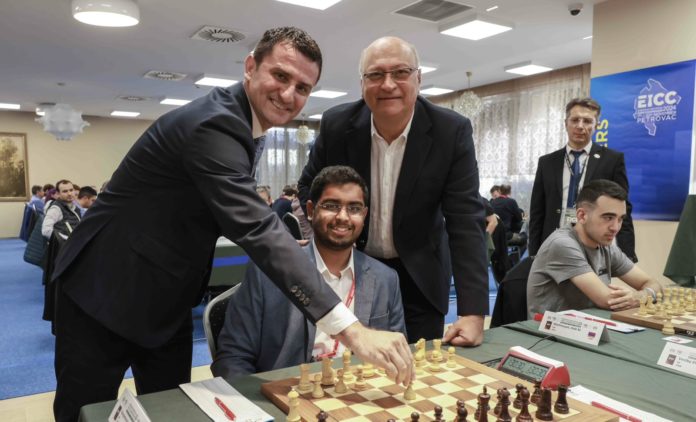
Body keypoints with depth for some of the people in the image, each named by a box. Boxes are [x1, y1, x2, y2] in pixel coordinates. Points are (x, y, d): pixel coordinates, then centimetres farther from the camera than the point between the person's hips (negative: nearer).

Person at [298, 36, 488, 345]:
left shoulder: (452, 131, -16)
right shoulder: (336, 125, -11)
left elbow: (466, 221, -19)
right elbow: (309, 186, 6)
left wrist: (473, 312, -25)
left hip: (419, 276, 0)